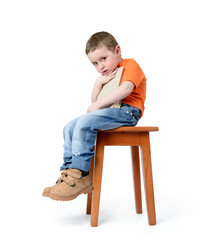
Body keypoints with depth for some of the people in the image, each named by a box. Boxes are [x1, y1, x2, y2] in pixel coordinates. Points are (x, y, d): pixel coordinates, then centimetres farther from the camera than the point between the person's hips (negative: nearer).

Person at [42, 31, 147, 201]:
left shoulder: (130, 64, 2)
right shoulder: (108, 75, 29)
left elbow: (126, 89, -19)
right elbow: (95, 101, 23)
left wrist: (98, 105, -18)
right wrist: (99, 82, 5)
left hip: (128, 111, -9)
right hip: (113, 112, 9)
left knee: (84, 123, -28)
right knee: (69, 128, -3)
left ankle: (80, 174, -26)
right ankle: (69, 171, -6)